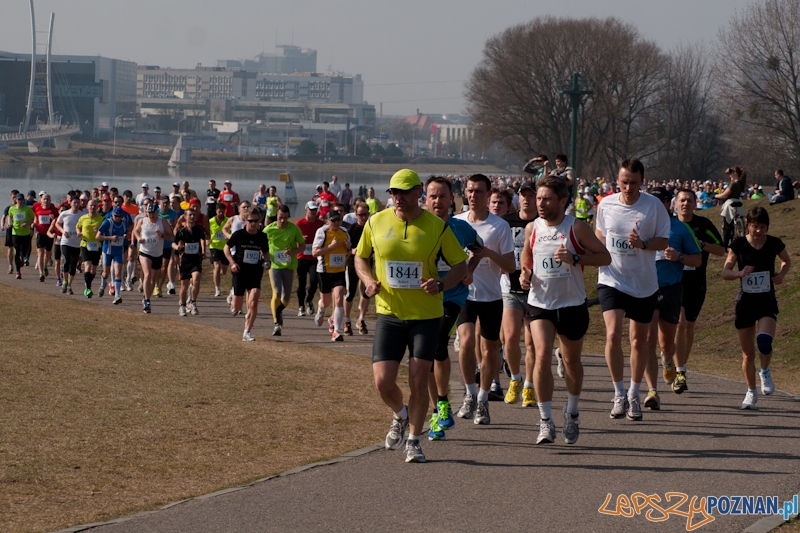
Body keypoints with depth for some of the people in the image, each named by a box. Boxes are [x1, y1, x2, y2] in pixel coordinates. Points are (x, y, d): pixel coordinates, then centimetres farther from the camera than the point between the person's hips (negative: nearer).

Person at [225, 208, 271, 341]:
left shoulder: (262, 237, 2)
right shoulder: (238, 235, -5)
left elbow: (265, 252, 18)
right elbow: (226, 248, 6)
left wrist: (266, 261, -3)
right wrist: (232, 262, -8)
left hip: (255, 272, 1)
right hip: (239, 271, -1)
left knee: (253, 302, -18)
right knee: (237, 308, 3)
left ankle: (247, 332, -9)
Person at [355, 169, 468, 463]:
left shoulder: (437, 226, -6)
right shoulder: (376, 223, 0)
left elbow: (460, 265, 1)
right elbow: (360, 257, 16)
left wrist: (440, 284, -18)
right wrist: (369, 280, -5)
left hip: (426, 315, -2)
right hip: (389, 314, 2)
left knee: (418, 381, -4)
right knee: (383, 382, -5)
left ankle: (414, 441, 15)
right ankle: (400, 415, 30)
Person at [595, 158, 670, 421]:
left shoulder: (653, 205, -8)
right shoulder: (606, 205, -1)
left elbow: (664, 241, -4)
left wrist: (643, 244, -22)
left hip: (644, 284, 0)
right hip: (611, 279, 0)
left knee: (639, 340, 9)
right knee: (613, 334, -17)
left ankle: (633, 396, 26)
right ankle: (619, 395, -5)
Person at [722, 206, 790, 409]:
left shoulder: (774, 244, -3)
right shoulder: (739, 244, -4)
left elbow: (787, 261, 18)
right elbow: (725, 272, -2)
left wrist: (781, 274, -3)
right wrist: (740, 273, -23)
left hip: (767, 301, -1)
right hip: (745, 301, 1)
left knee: (764, 341, -26)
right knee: (748, 353, 4)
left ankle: (765, 372, 5)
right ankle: (751, 392, 24)